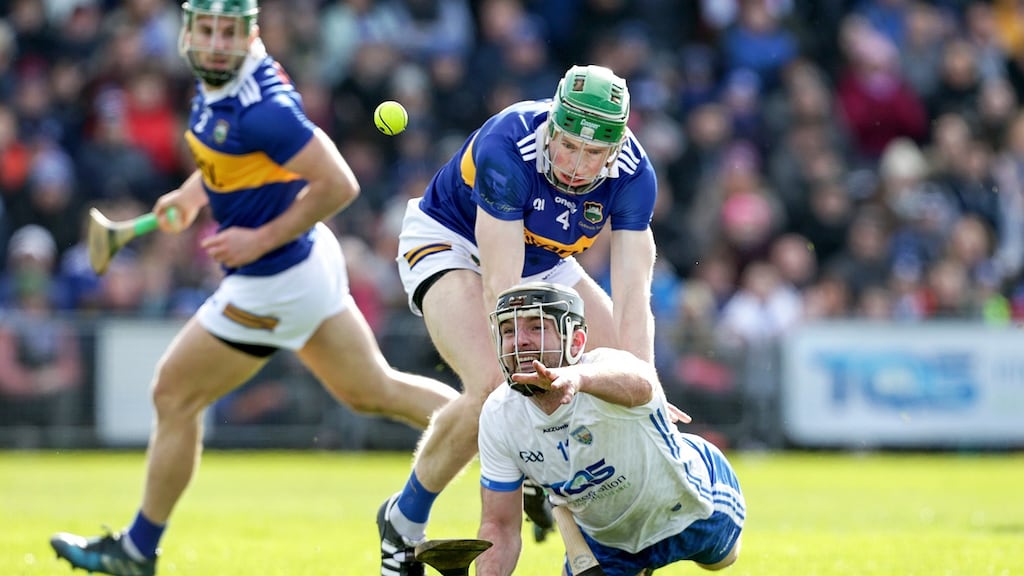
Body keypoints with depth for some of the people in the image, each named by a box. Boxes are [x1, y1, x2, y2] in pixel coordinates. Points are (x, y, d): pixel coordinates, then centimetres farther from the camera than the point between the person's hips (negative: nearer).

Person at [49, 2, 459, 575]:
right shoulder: (216, 82, 0)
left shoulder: (263, 107, -28)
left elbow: (339, 184, -26)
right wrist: (191, 194, 6)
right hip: (309, 260, 10)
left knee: (175, 395, 5)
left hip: (273, 283, -10)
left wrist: (261, 240, -23)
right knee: (375, 389, 20)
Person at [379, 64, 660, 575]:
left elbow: (632, 298, -26)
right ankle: (403, 522, -8)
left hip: (542, 262, 6)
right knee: (492, 385, -28)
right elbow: (500, 288, -39)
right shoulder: (507, 147, -37)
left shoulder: (633, 174, -23)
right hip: (450, 243, -6)